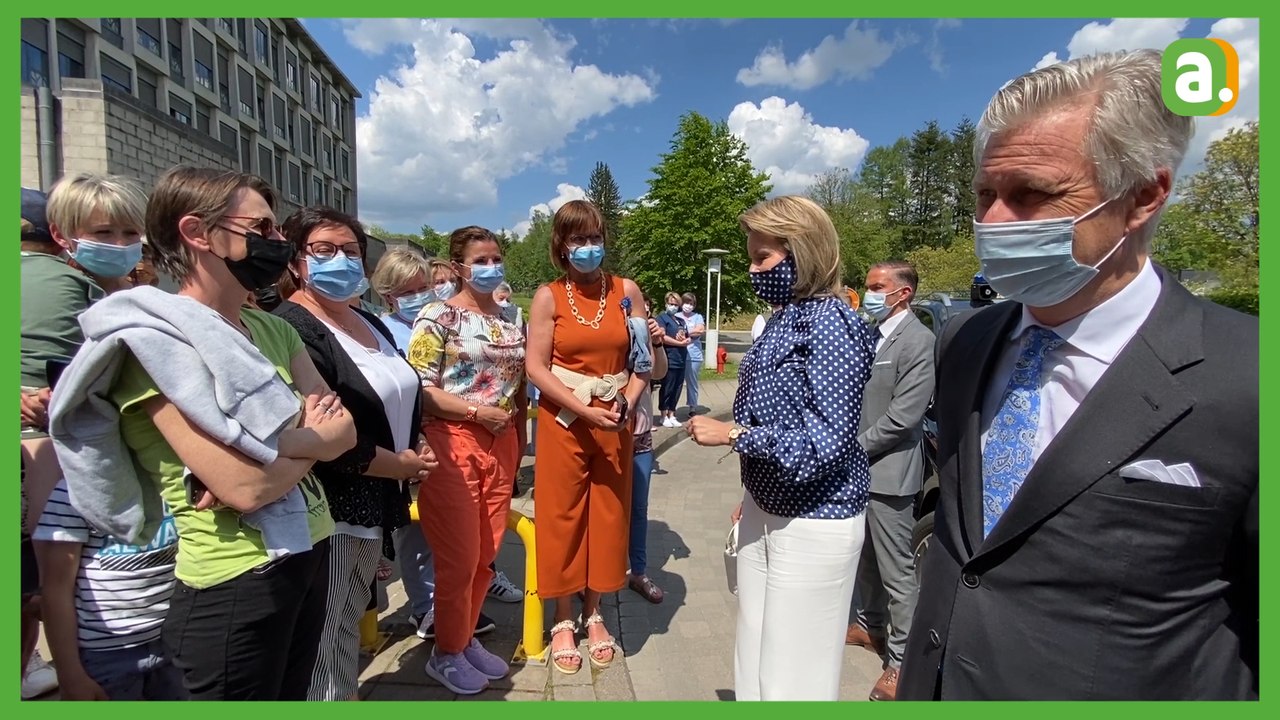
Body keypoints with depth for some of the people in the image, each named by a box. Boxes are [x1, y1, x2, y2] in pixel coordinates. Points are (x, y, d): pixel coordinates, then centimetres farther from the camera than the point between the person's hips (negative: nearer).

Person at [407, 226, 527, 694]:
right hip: (453, 443, -6)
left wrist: (518, 441, 12)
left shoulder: (509, 318, 11)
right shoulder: (437, 317, -7)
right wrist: (478, 413, -17)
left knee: (486, 554, 14)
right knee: (459, 557, 3)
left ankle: (467, 638, 33)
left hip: (500, 444, 6)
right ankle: (447, 653, 24)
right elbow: (420, 388, -13)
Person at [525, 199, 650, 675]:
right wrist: (585, 410, -18)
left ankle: (594, 615, 30)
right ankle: (563, 622, 25)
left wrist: (627, 403, -14)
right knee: (561, 519, 7)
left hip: (615, 422, 2)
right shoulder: (549, 296, -3)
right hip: (564, 422, -2)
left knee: (607, 518, 10)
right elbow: (536, 367, -9)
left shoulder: (626, 291, 2)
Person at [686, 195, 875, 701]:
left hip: (814, 523, -8)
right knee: (755, 662, 20)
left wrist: (732, 434, -19)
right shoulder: (784, 319, 8)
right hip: (767, 514, 8)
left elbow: (827, 439, -23)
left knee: (794, 676, 7)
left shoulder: (831, 322, -18)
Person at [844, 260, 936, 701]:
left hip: (888, 471, -8)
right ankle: (869, 625, 40)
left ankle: (902, 658, 16)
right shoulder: (870, 333, 8)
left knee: (896, 569, 3)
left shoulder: (918, 341, -15)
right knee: (866, 556, 22)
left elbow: (903, 417, -20)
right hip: (856, 467, 8)